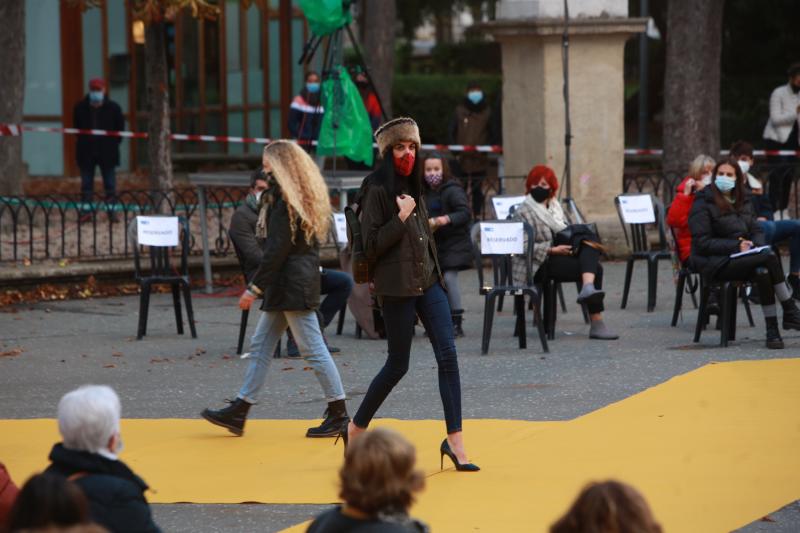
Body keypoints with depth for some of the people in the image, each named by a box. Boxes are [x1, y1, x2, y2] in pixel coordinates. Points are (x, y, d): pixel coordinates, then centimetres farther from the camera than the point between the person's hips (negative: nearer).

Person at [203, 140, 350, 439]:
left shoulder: (285, 201, -15)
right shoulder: (304, 198, 15)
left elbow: (277, 249, -20)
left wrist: (255, 287, -17)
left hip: (293, 285, -11)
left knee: (312, 348, -5)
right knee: (261, 344, 11)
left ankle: (339, 414, 1)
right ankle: (238, 413, 13)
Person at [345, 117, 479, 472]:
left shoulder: (412, 186, 13)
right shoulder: (377, 190, -9)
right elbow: (371, 247, -13)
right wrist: (401, 216, -17)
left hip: (427, 281, 7)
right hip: (396, 287, -7)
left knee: (447, 354, -5)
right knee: (398, 364, 0)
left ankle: (454, 440, -5)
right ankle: (356, 429, 19)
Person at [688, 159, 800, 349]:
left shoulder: (743, 201, 17)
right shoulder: (703, 203, -4)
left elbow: (756, 230, 19)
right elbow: (702, 242, -11)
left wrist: (755, 245, -6)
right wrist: (736, 245, -18)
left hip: (741, 257, 6)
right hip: (713, 263, -6)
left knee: (762, 271, -32)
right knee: (770, 258, -28)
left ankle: (772, 330, -30)